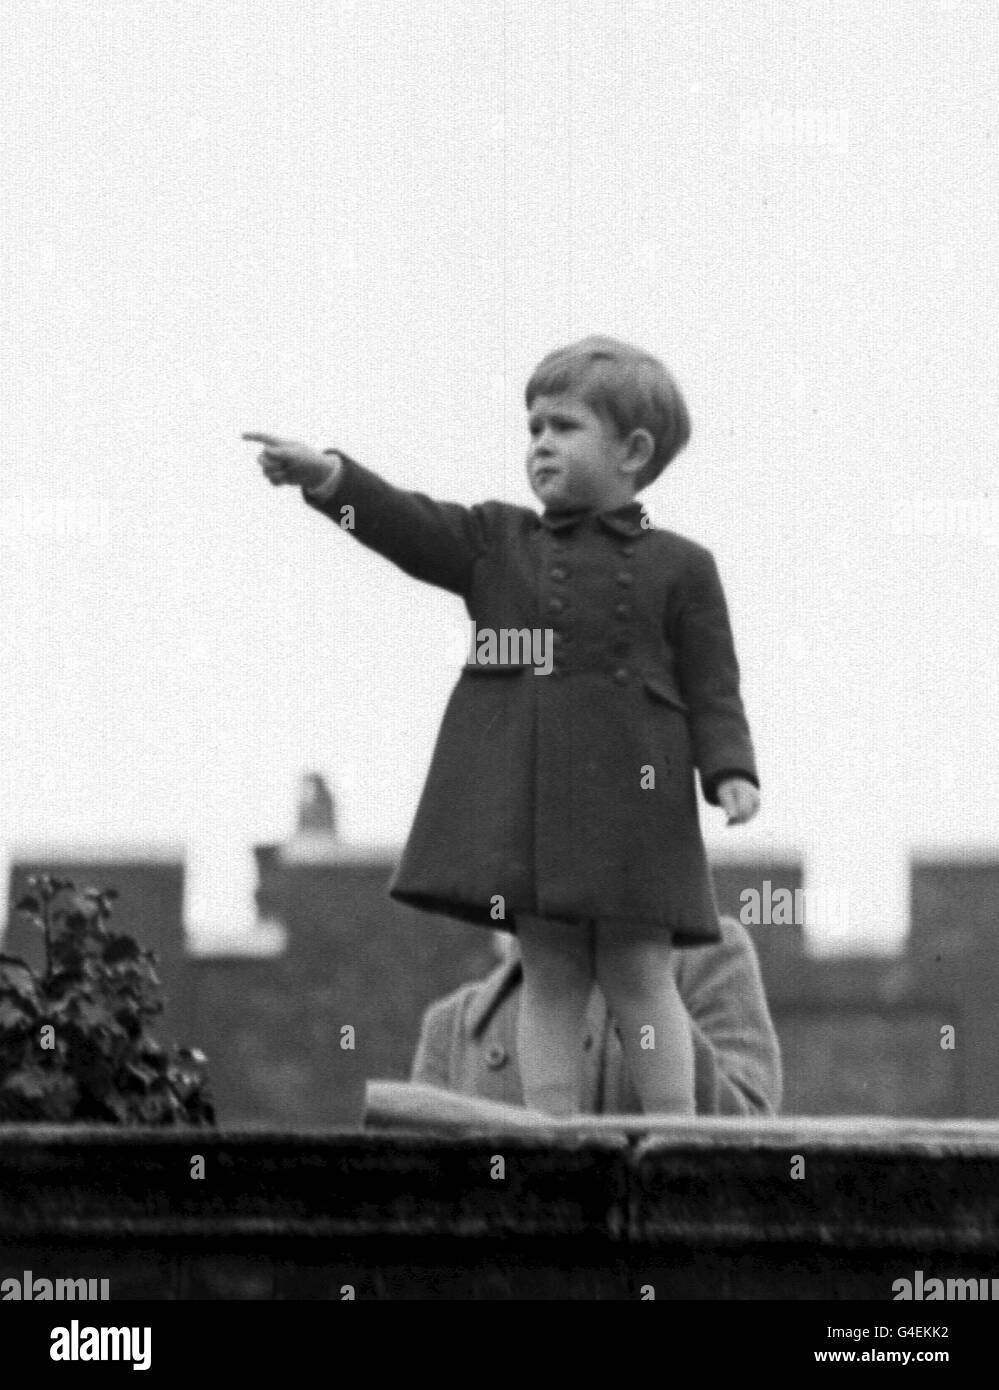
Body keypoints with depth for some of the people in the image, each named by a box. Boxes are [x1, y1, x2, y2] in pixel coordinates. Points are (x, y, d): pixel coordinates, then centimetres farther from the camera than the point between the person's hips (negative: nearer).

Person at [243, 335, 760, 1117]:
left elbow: (712, 687, 3)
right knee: (548, 976, 4)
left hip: (629, 795, -3)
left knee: (638, 975, -1)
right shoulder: (498, 543, 13)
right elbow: (409, 526, 0)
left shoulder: (679, 567, 5)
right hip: (524, 800, 3)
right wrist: (327, 475, -14)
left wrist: (730, 772, -12)